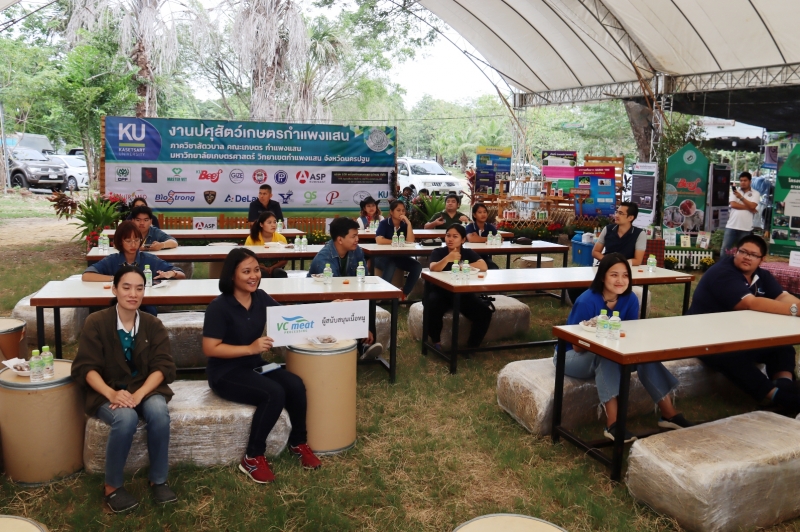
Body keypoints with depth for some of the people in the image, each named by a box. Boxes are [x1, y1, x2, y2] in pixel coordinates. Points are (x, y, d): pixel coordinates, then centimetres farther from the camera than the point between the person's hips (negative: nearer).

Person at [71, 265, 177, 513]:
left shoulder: (153, 325, 0)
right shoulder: (96, 322, -7)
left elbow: (163, 366, -6)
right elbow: (85, 368, -10)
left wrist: (139, 393, -24)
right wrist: (111, 393, -27)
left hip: (145, 388, 2)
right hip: (106, 392, -2)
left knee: (159, 412, -31)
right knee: (126, 418, -34)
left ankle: (158, 480, -11)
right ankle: (113, 486, -11)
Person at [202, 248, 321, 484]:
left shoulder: (260, 298, 0)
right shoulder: (219, 307, -17)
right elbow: (210, 349, -19)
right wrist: (250, 348, -26)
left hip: (254, 366, 6)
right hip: (225, 373, -6)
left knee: (296, 385, -18)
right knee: (274, 394, -28)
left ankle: (298, 442, 5)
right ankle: (252, 457, -11)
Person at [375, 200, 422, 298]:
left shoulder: (404, 225, 4)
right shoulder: (384, 224, -9)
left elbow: (410, 242, -10)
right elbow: (379, 240, -26)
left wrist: (409, 223, -15)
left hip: (399, 257, 5)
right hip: (382, 256, -5)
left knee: (417, 266, -18)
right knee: (391, 266, -38)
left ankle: (404, 294, -5)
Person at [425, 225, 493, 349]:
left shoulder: (468, 253, 2)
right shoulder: (438, 252, -4)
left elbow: (483, 267, -16)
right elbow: (433, 269, -24)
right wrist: (448, 258, -41)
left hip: (463, 293, 2)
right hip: (440, 292, -2)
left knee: (485, 313, -20)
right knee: (432, 309, -35)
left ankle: (472, 345, 0)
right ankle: (436, 342, -8)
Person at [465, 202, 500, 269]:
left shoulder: (491, 227, 7)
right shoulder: (470, 227, -5)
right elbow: (471, 239, -27)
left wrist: (477, 238, -13)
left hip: (486, 258, 3)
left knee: (496, 270, -24)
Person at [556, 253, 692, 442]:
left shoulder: (630, 299, -9)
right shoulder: (587, 301, -25)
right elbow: (578, 347, -21)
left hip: (609, 358, 5)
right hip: (572, 357, -5)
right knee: (606, 355, -35)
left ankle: (669, 413, -11)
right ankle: (613, 424, -40)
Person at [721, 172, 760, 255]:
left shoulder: (755, 194, 5)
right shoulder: (734, 191, 8)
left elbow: (752, 206, -11)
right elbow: (733, 204, -6)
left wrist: (741, 197, -15)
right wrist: (748, 207, -9)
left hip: (746, 228, -1)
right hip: (731, 226, 1)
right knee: (725, 249, 2)